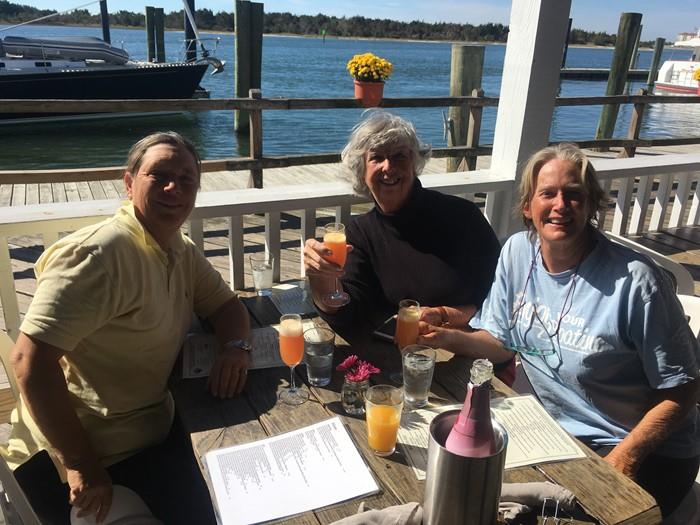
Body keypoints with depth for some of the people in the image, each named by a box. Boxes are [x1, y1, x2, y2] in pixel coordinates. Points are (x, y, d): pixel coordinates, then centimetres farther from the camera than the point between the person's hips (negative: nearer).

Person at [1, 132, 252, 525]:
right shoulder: (98, 254, -27)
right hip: (78, 450, -8)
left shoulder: (184, 252, 2)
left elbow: (226, 303, 11)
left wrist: (236, 346, -13)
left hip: (152, 427, 8)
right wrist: (82, 465, -24)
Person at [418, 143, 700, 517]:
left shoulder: (635, 282, -22)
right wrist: (452, 338, -14)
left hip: (648, 453, -4)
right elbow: (502, 341, 5)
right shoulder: (516, 252, -6)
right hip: (556, 431, 5)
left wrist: (622, 459, -19)